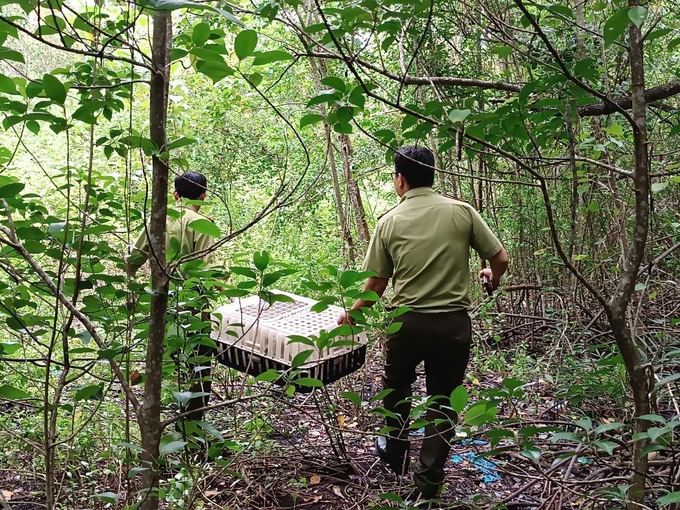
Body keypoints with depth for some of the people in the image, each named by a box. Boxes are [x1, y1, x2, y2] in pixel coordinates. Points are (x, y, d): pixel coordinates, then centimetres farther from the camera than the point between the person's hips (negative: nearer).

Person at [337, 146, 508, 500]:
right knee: (442, 402, 13)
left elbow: (376, 284, 0)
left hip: (407, 322, 0)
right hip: (453, 324, 0)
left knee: (396, 388, 26)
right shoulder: (462, 211, -3)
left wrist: (352, 314, 17)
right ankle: (428, 484, 19)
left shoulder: (390, 222, -3)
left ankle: (396, 455, 43)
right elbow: (500, 259, -1)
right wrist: (492, 280, 22)